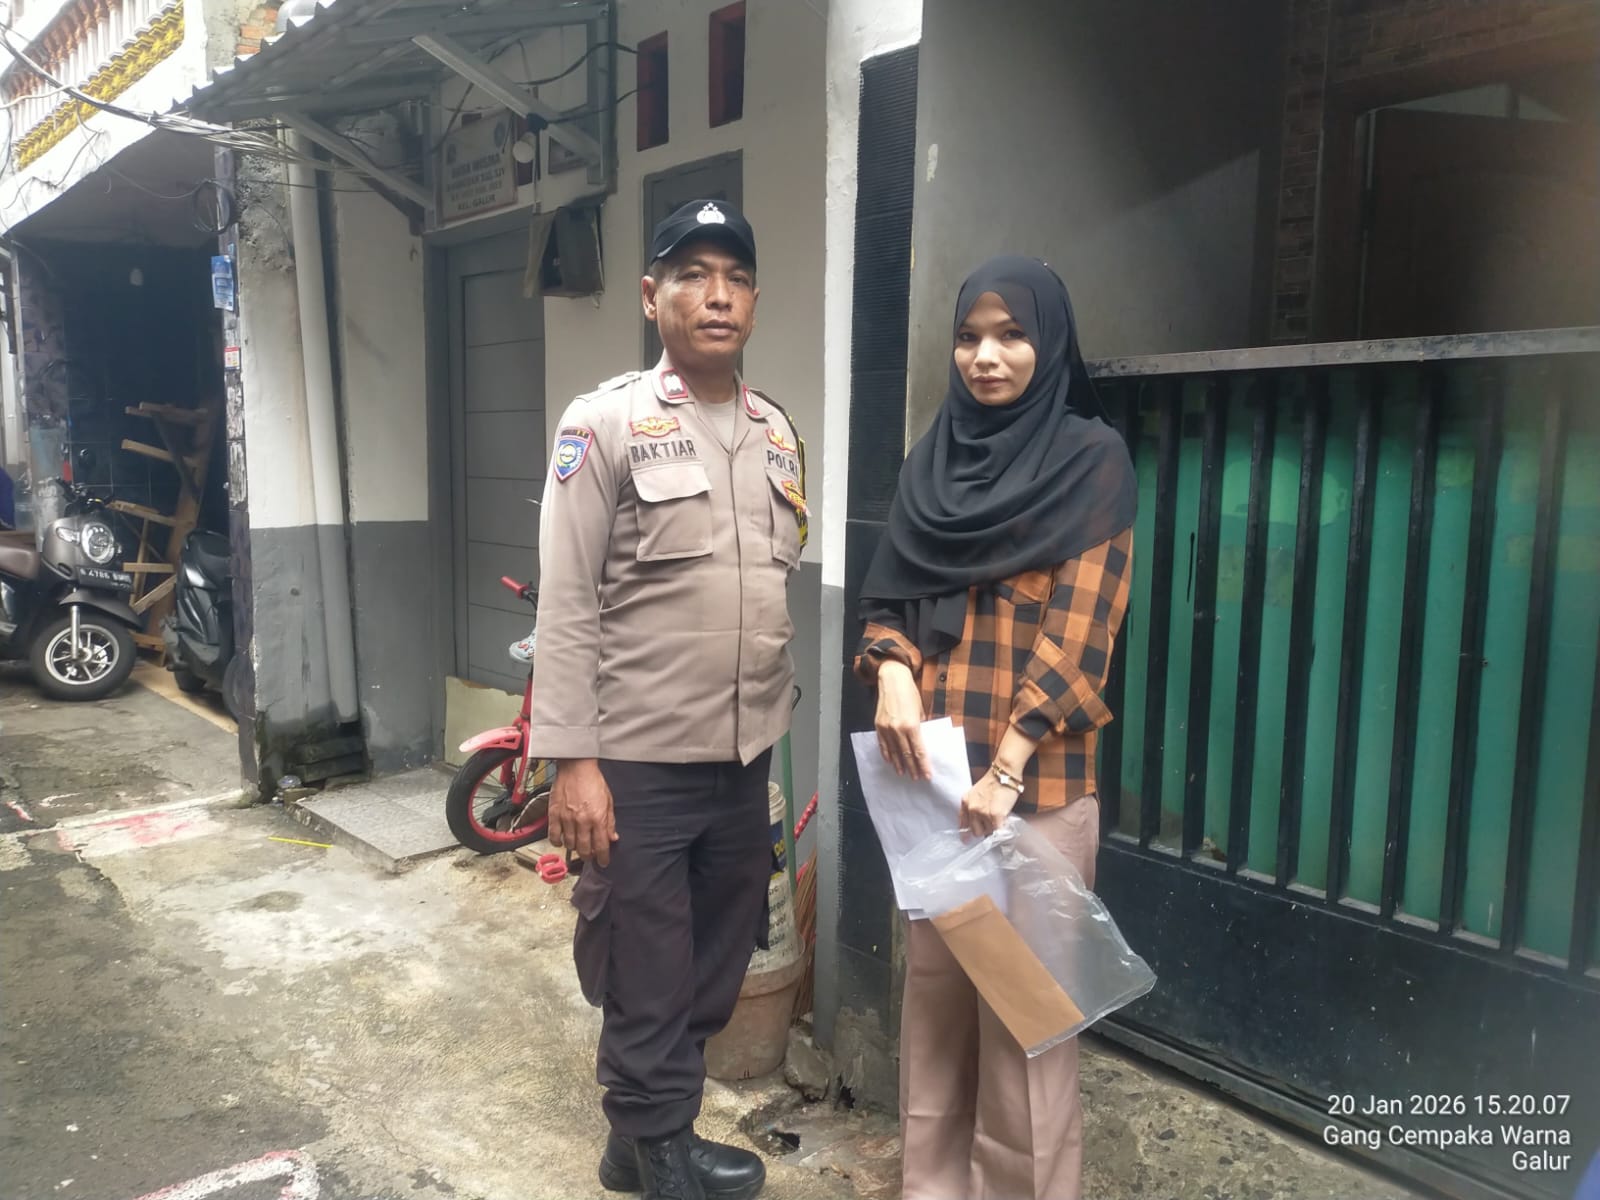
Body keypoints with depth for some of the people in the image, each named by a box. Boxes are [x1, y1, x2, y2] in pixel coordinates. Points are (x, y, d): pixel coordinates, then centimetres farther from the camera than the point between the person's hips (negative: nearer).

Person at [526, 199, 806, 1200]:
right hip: (638, 759, -5)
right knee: (648, 974, 8)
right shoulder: (606, 423, -7)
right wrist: (571, 758, -14)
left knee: (719, 966, 17)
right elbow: (568, 605, -10)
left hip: (746, 759, 6)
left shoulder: (778, 431, 9)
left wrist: (775, 736, 14)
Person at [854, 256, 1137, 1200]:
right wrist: (892, 671, -11)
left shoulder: (1092, 457, -4)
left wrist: (1007, 768, -17)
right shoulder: (938, 453, 11)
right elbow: (893, 591, 11)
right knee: (936, 980, 14)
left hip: (1038, 777, -5)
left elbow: (1079, 623, -11)